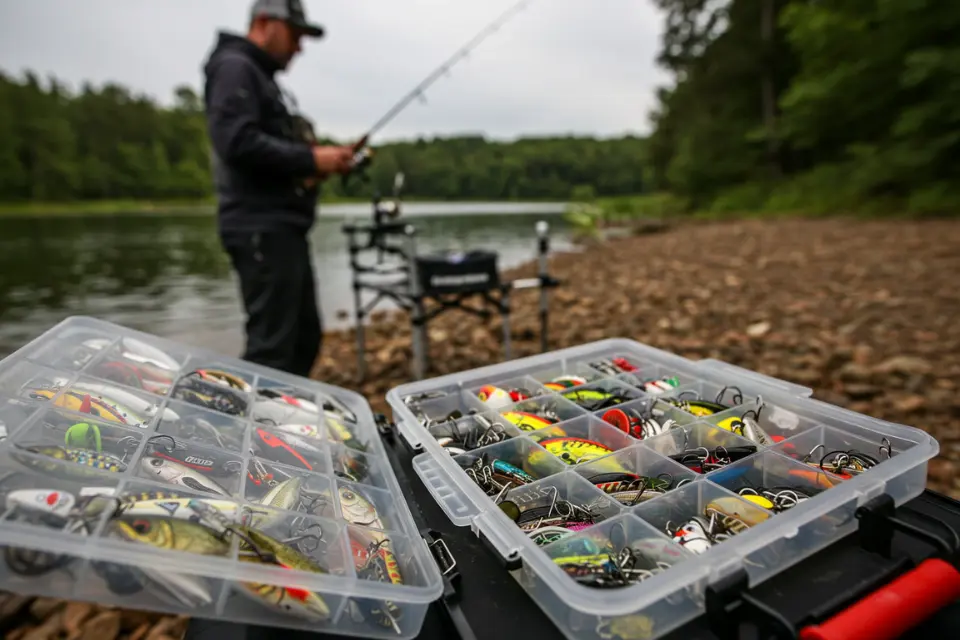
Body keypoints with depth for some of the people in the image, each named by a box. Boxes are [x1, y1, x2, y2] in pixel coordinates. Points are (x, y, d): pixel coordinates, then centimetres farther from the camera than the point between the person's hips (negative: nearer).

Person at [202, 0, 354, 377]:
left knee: (305, 335, 12)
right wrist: (310, 158, -15)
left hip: (282, 227, 10)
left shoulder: (262, 78, 27)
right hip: (261, 229, -10)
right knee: (271, 344, -11)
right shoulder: (234, 68, -3)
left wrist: (318, 163, 10)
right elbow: (238, 142, -19)